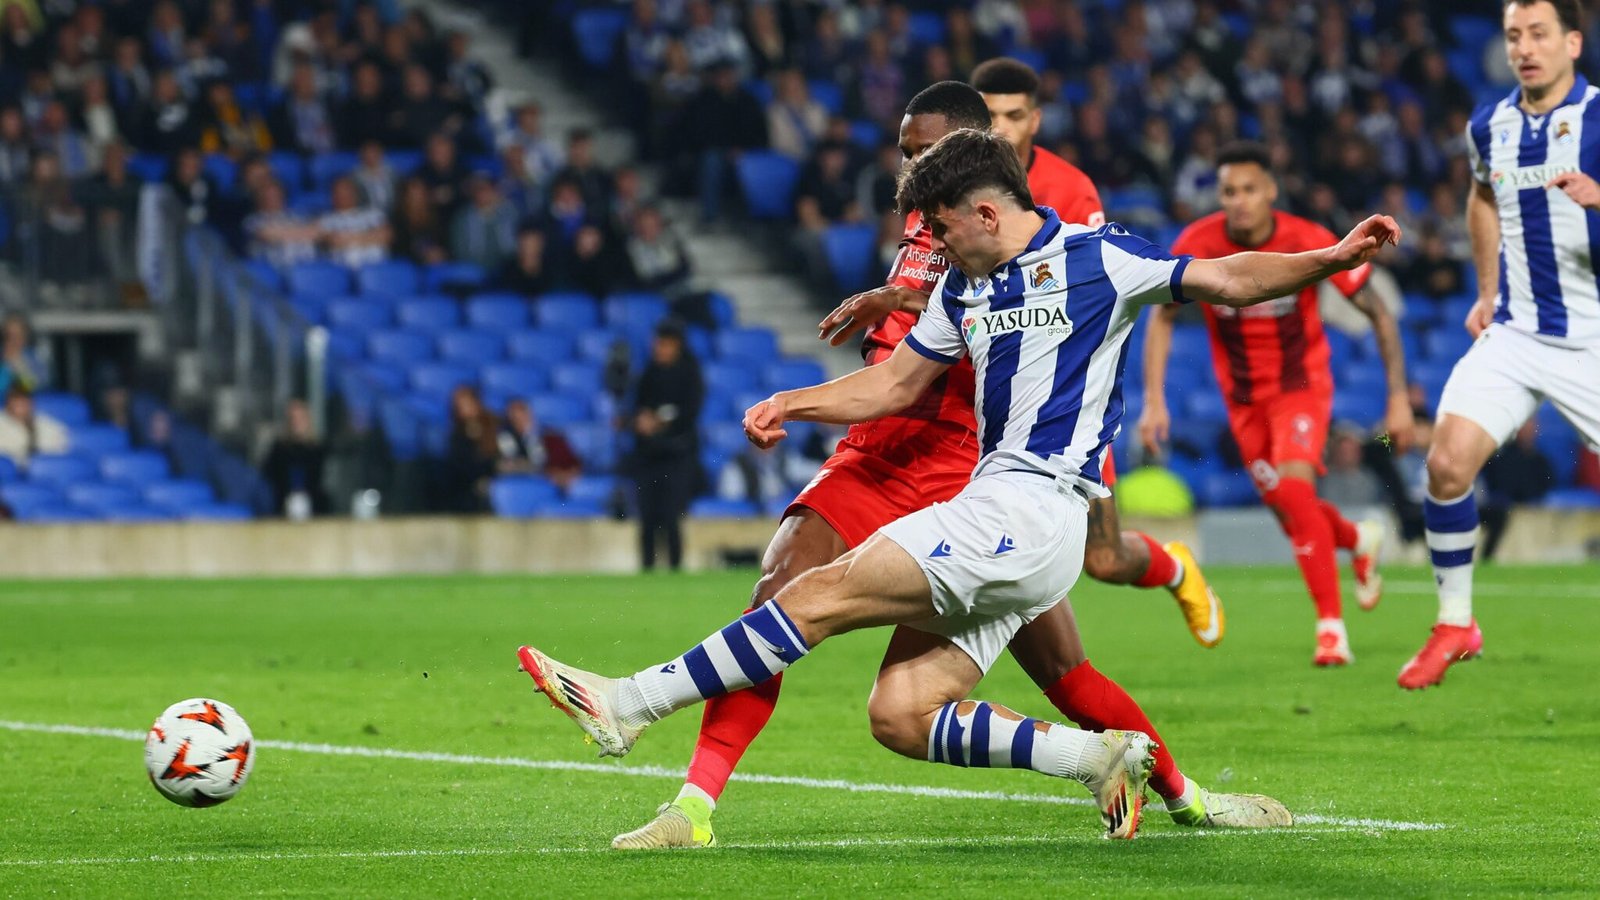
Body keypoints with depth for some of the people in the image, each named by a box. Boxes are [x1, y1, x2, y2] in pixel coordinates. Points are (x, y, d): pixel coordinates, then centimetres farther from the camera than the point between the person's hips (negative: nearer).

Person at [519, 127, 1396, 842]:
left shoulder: (1093, 257, -2)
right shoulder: (963, 289, 19)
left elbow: (1225, 280, 1)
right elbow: (896, 382, 27)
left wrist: (1332, 259, -11)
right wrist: (793, 404, 14)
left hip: (1030, 509, -9)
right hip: (995, 515, 9)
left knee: (824, 593, -13)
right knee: (899, 717, -4)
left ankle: (631, 704, -12)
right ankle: (1100, 757, -2)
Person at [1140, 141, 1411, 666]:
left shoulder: (1310, 244, -21)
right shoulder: (1198, 247, -17)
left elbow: (1378, 313, -10)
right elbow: (1162, 319, -3)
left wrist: (1398, 397, -12)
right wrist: (1154, 401, -12)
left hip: (1302, 382, -3)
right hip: (1243, 395, 3)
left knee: (1295, 489, -24)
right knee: (1286, 507, 7)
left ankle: (1331, 625, -17)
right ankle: (1359, 542, 42)